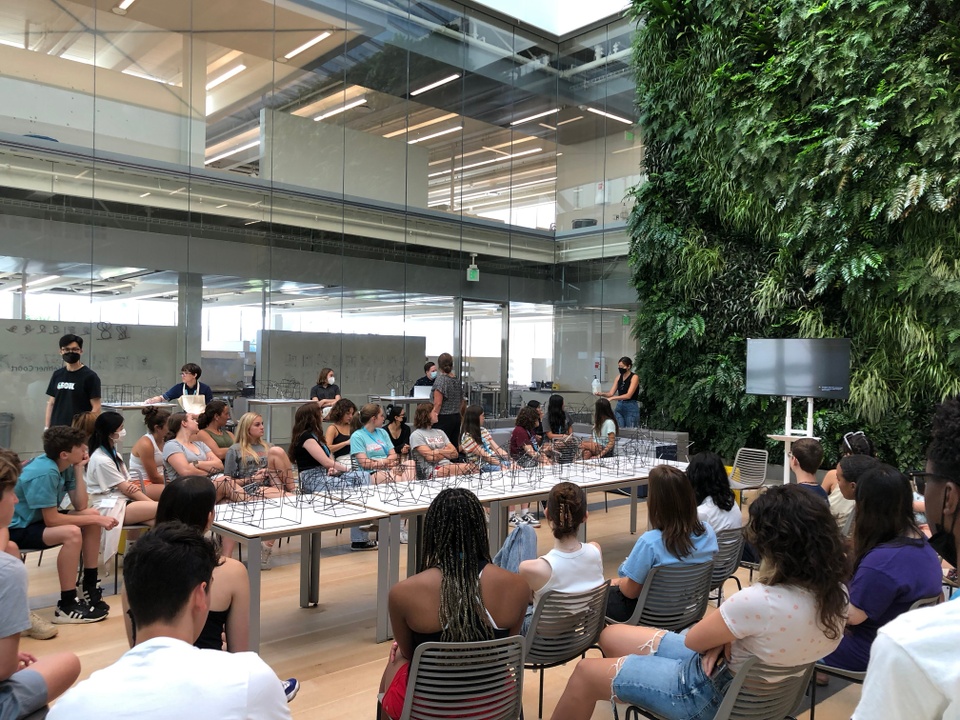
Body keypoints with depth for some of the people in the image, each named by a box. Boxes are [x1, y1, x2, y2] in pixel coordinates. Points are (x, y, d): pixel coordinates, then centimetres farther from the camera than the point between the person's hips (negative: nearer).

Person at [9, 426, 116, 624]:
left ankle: (90, 585, 13)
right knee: (72, 533, -31)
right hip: (16, 529, -9)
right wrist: (96, 520, -24)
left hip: (38, 518, 9)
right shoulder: (45, 473, -29)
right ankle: (67, 606, -21)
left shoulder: (65, 466, -3)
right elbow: (51, 520, -28)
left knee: (93, 514, 2)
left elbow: (80, 506, -5)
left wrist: (79, 469, -9)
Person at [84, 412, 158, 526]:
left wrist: (135, 486, -8)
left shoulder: (115, 454, 16)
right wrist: (154, 503, -12)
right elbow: (125, 489, -12)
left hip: (123, 502, 8)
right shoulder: (101, 460, -12)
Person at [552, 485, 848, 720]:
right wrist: (726, 638, -9)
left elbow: (692, 640, -17)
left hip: (717, 694, -8)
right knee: (611, 636, 18)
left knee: (586, 672, 7)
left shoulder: (758, 601, -36)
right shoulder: (835, 591, -10)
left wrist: (720, 638, 1)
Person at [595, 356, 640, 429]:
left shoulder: (634, 377, -11)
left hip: (631, 408, -6)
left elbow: (628, 395, -21)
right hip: (619, 407, 6)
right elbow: (611, 393, 5)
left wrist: (612, 398, -29)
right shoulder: (619, 377, 8)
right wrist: (602, 394, -17)